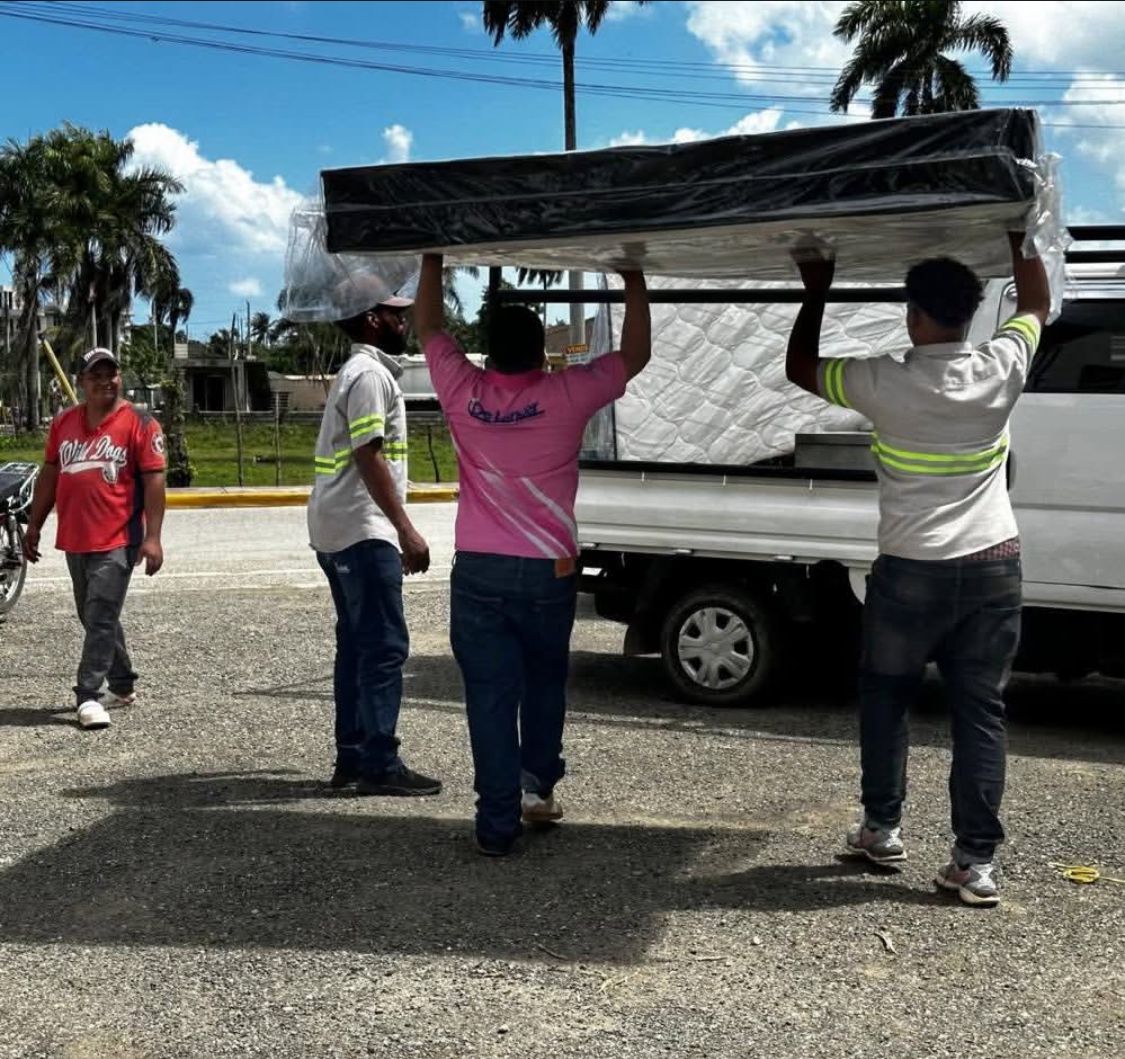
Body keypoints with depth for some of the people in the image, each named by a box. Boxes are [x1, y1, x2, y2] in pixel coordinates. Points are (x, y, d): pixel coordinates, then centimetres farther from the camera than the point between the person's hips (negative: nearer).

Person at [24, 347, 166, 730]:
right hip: (74, 540, 7)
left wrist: (152, 538, -15)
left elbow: (154, 481, -9)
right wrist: (34, 525, 17)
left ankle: (88, 696, -7)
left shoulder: (140, 424, -5)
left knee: (100, 618, -10)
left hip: (117, 542, -6)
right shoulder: (63, 422, 11)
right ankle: (123, 686, 29)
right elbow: (50, 475, 18)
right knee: (94, 617, 15)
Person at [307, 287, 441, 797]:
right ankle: (379, 765, -7)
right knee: (385, 645, -9)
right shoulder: (370, 374, -11)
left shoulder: (361, 371, 21)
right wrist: (406, 529, -21)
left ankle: (352, 757, 17)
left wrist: (398, 530, 23)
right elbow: (369, 457, -19)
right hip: (362, 531, -11)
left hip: (340, 531, 11)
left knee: (357, 643, 12)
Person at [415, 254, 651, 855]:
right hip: (547, 571, 0)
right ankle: (538, 783, 23)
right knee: (545, 680, 23)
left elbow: (428, 328, 16)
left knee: (490, 694, 2)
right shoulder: (565, 396, -7)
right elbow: (634, 356, 9)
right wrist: (633, 280, 19)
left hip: (478, 571, 0)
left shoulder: (463, 393, -3)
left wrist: (433, 259, 27)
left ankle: (498, 822, 3)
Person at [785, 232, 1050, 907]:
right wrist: (1017, 235, 26)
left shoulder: (887, 385, -13)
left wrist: (817, 292, 14)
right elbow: (1037, 305, 18)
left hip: (912, 572, -2)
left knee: (885, 694, 18)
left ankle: (882, 828, 24)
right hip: (992, 566, 3)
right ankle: (977, 862, 6)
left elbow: (800, 367, 4)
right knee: (981, 709, 6)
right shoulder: (1001, 371, -4)